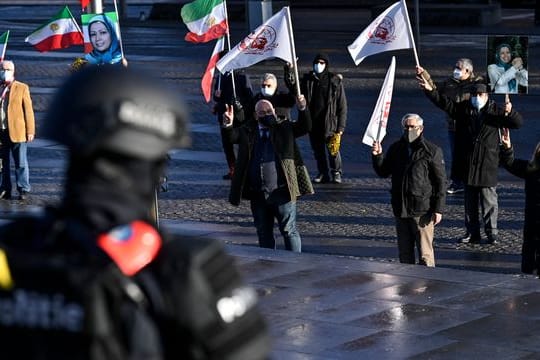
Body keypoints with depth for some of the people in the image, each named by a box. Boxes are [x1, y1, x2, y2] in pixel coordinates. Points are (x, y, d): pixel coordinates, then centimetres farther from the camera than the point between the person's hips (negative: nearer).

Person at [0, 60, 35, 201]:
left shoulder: (22, 88, 3)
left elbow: (28, 110, 1)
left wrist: (30, 131, -5)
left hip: (17, 132, -3)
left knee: (21, 163, -1)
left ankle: (23, 190, 5)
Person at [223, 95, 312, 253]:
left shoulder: (284, 127, 4)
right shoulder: (248, 131, 8)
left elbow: (305, 127, -7)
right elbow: (233, 136, -6)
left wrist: (302, 109, -25)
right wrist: (229, 124, -28)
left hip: (282, 191, -3)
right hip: (257, 195, 3)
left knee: (289, 230, 0)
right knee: (263, 233, 14)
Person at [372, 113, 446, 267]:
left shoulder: (432, 151, -5)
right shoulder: (396, 149, 11)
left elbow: (440, 182, -6)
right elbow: (383, 172, 18)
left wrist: (438, 209, -11)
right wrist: (377, 156, -1)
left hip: (422, 210, -5)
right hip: (400, 210, 5)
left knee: (425, 254, -5)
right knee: (404, 253, 12)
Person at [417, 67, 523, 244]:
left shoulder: (495, 112, -2)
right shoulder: (465, 109, 5)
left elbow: (518, 123, -5)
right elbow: (444, 102, 1)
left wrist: (509, 112, -27)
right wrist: (430, 90, -12)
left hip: (488, 164, -3)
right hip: (468, 163, 3)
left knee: (489, 201, -1)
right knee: (470, 202, 10)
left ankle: (491, 232, 8)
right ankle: (472, 233, 19)